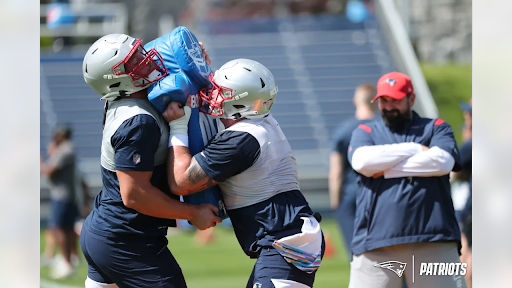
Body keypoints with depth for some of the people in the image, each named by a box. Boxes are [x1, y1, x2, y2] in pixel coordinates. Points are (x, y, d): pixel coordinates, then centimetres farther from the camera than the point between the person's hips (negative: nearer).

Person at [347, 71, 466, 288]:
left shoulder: (436, 128, 16)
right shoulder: (365, 132, 20)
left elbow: (442, 162, -5)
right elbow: (362, 160, -3)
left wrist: (387, 169, -2)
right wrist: (415, 149, 1)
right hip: (376, 244, 1)